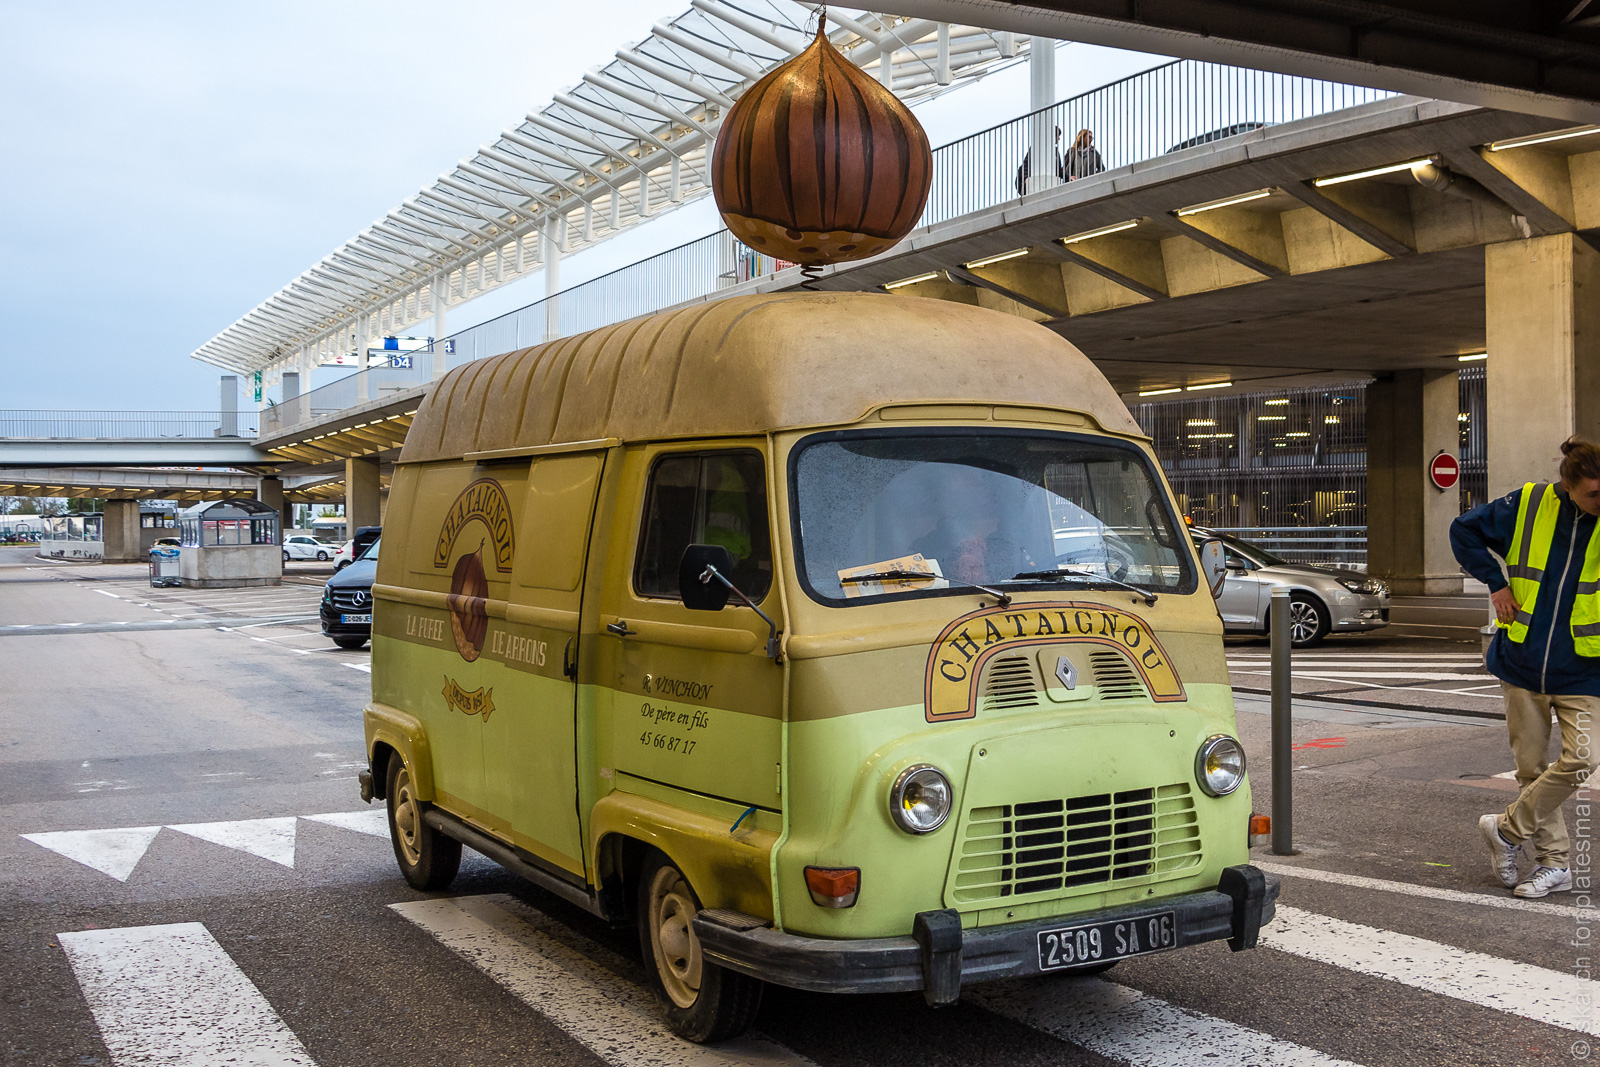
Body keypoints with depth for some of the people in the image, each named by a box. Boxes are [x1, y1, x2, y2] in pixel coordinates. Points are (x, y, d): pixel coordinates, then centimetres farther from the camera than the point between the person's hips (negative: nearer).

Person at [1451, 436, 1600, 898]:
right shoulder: (1527, 505, -4)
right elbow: (1465, 530, 10)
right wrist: (1495, 583, 3)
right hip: (1523, 662, 1)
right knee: (1531, 766, 7)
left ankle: (1507, 829, 7)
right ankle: (1554, 863, 22)